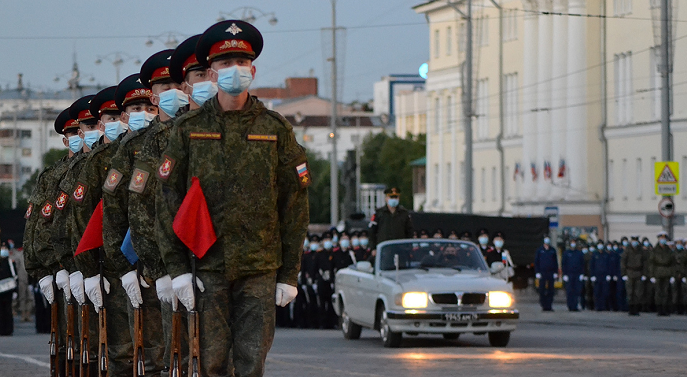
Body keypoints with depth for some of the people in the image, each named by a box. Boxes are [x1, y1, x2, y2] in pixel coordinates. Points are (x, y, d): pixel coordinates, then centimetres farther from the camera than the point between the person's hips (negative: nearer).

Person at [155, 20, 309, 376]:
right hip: (207, 267, 0)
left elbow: (294, 205, 6)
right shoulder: (189, 130, 5)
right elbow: (167, 201, 4)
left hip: (260, 267, 0)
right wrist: (177, 267, -3)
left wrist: (289, 273, 2)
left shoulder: (276, 129, 6)